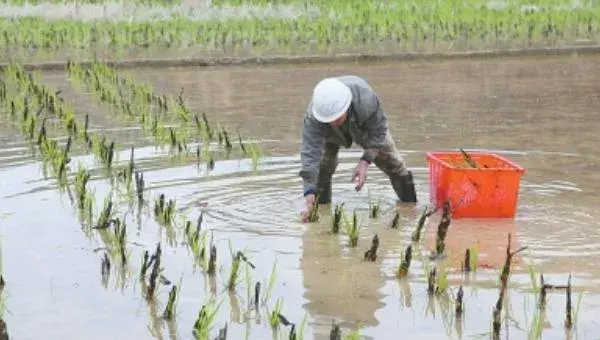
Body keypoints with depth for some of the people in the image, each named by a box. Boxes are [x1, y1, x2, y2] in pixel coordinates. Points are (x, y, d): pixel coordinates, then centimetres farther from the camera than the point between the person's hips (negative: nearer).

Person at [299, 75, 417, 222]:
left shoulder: (367, 100, -47)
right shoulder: (312, 118, -46)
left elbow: (378, 131, -29)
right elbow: (310, 153, -49)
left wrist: (365, 162, -41)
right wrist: (309, 195, -58)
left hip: (365, 125, 0)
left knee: (390, 159, 6)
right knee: (323, 165, -16)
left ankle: (409, 204, 27)